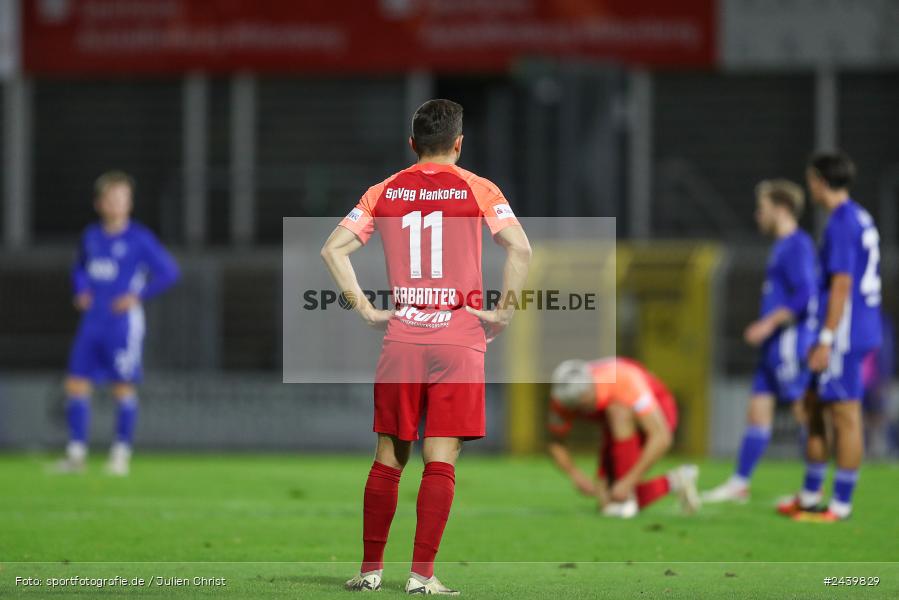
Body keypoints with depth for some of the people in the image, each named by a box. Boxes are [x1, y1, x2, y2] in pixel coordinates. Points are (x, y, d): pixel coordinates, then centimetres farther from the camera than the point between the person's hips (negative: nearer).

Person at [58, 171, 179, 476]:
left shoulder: (139, 238, -6)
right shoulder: (91, 236, 10)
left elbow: (169, 272, -7)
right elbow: (79, 268, 28)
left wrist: (138, 296, -10)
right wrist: (80, 292, 10)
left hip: (123, 322, -5)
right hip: (92, 322, 5)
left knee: (123, 388, -1)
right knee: (76, 384, 0)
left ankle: (121, 453, 7)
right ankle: (76, 452, 6)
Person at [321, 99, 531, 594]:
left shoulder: (385, 192, 8)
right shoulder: (477, 190, 0)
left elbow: (332, 249, 2)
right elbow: (520, 249, -13)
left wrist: (364, 309, 4)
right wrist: (503, 313, -5)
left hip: (401, 337, 2)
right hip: (460, 339, -2)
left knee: (388, 457, 11)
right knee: (441, 459, -2)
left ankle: (370, 569, 14)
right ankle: (422, 574, -7)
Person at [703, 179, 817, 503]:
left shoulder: (797, 246, -12)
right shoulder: (783, 246, 18)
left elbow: (804, 297, -21)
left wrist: (769, 324, -19)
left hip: (790, 344, -10)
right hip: (775, 348, 10)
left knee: (804, 412, -7)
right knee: (758, 410, 9)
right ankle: (739, 483, 12)